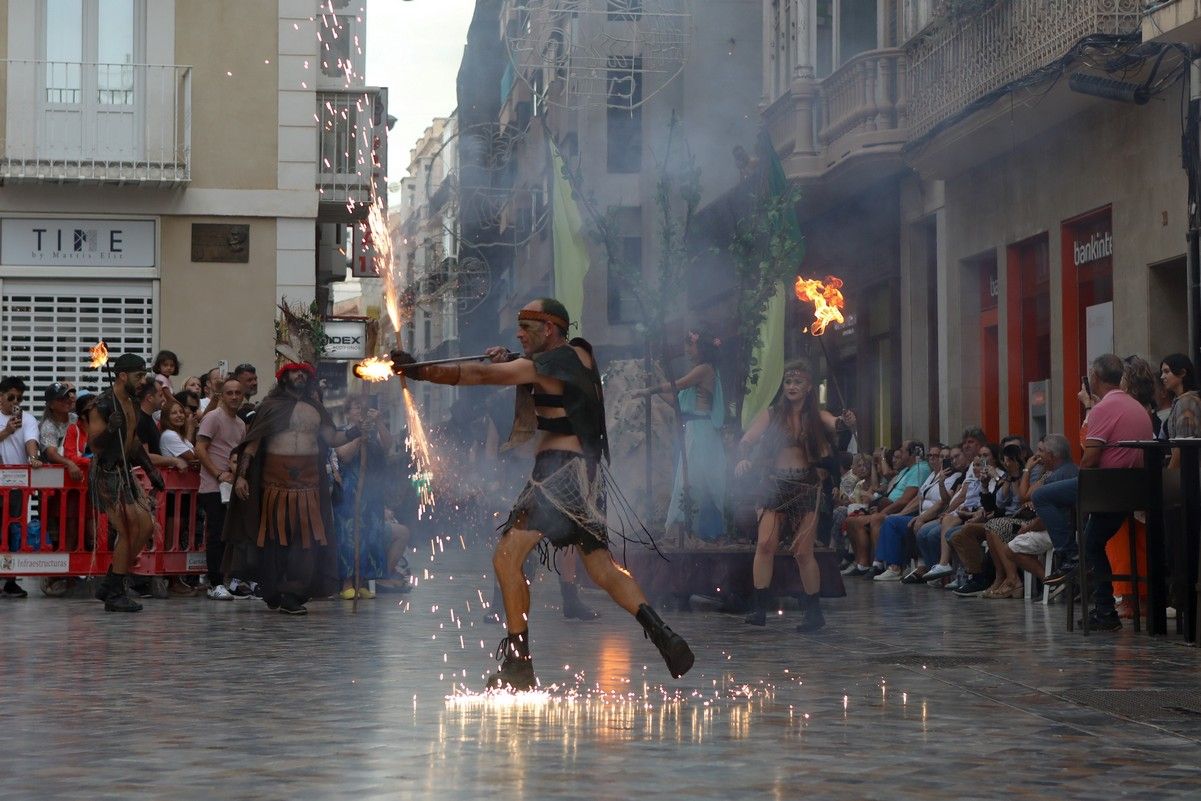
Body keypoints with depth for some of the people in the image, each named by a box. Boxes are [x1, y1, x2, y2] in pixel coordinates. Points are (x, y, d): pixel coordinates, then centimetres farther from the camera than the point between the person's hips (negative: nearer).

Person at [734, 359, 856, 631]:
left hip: (806, 488, 0)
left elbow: (835, 424, -14)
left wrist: (847, 422, -38)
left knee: (803, 552, -3)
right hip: (774, 486, 0)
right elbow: (747, 440, -3)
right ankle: (760, 608, -12)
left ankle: (813, 611, 10)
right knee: (765, 544, -15)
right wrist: (745, 457, -25)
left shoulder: (817, 417, 4)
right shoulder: (771, 414, 4)